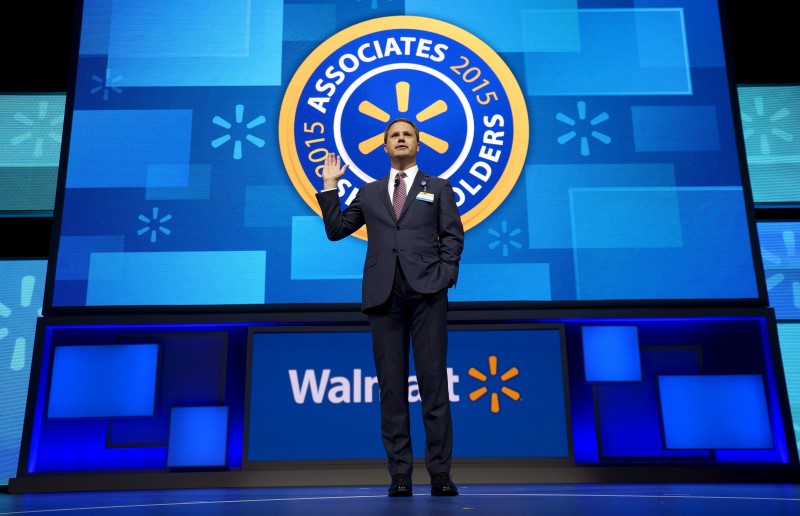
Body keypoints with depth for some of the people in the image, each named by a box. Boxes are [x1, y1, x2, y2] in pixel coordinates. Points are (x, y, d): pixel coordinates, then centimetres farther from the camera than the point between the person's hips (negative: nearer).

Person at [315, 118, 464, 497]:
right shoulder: (369, 193, 21)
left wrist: (444, 277, -7)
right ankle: (400, 473, 6)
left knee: (433, 378, -5)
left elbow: (453, 237, 7)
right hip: (384, 293, 2)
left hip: (427, 291, -2)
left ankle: (440, 471, 1)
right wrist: (329, 187, 11)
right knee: (391, 383, 1)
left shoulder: (438, 188, 16)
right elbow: (336, 230, 16)